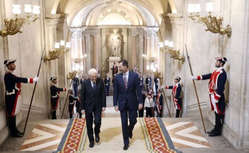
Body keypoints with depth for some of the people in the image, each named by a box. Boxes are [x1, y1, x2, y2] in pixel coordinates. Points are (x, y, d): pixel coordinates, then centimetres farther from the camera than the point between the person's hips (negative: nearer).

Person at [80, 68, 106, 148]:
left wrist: (103, 105, -4)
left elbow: (103, 94, -2)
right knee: (89, 125, 7)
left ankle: (97, 133, 25)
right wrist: (83, 107, -5)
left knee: (97, 122, -8)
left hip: (98, 106, 0)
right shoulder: (85, 83, -9)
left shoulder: (100, 81, -7)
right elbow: (82, 96, -4)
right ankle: (91, 141, 24)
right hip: (88, 106, 0)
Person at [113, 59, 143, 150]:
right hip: (122, 103, 1)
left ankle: (129, 130, 41)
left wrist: (140, 102, -7)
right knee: (124, 123, 4)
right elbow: (115, 91, 1)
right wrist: (115, 104, -2)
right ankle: (126, 142, 16)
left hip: (132, 102, -1)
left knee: (133, 121, 6)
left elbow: (138, 89, -4)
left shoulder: (134, 75, -6)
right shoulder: (117, 77, -1)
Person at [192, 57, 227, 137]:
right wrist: (196, 77, 19)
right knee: (216, 113, 15)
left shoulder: (222, 73, -17)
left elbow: (220, 87, -22)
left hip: (218, 96, -9)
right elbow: (207, 76, 23)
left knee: (218, 113, 0)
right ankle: (216, 129, 24)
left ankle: (218, 131, 8)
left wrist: (216, 98, -23)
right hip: (213, 95, 9)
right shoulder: (216, 72, 13)